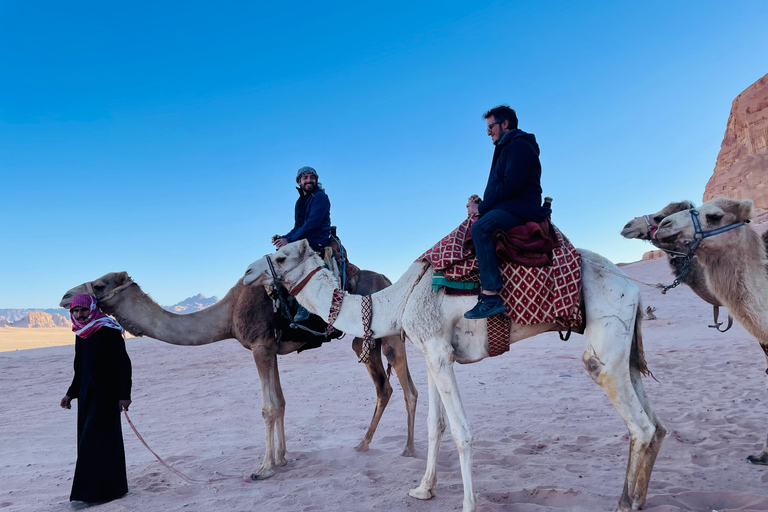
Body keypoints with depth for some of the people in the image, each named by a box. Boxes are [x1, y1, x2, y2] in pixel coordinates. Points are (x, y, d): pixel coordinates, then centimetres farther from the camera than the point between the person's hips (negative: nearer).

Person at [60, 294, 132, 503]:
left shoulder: (109, 331, -15)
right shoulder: (81, 335, 10)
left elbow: (124, 364, -16)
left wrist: (125, 394, -20)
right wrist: (71, 393, 23)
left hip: (106, 394, -8)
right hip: (87, 394, 8)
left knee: (95, 439, -6)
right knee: (104, 439, 13)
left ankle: (99, 490, 4)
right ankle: (112, 486, 23)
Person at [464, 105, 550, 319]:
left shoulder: (519, 145, -7)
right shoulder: (507, 147, 25)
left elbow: (511, 185, -19)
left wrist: (482, 207, -14)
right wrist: (479, 203, 4)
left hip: (520, 207, -12)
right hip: (507, 207, 12)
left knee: (480, 227, -34)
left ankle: (491, 297, -39)